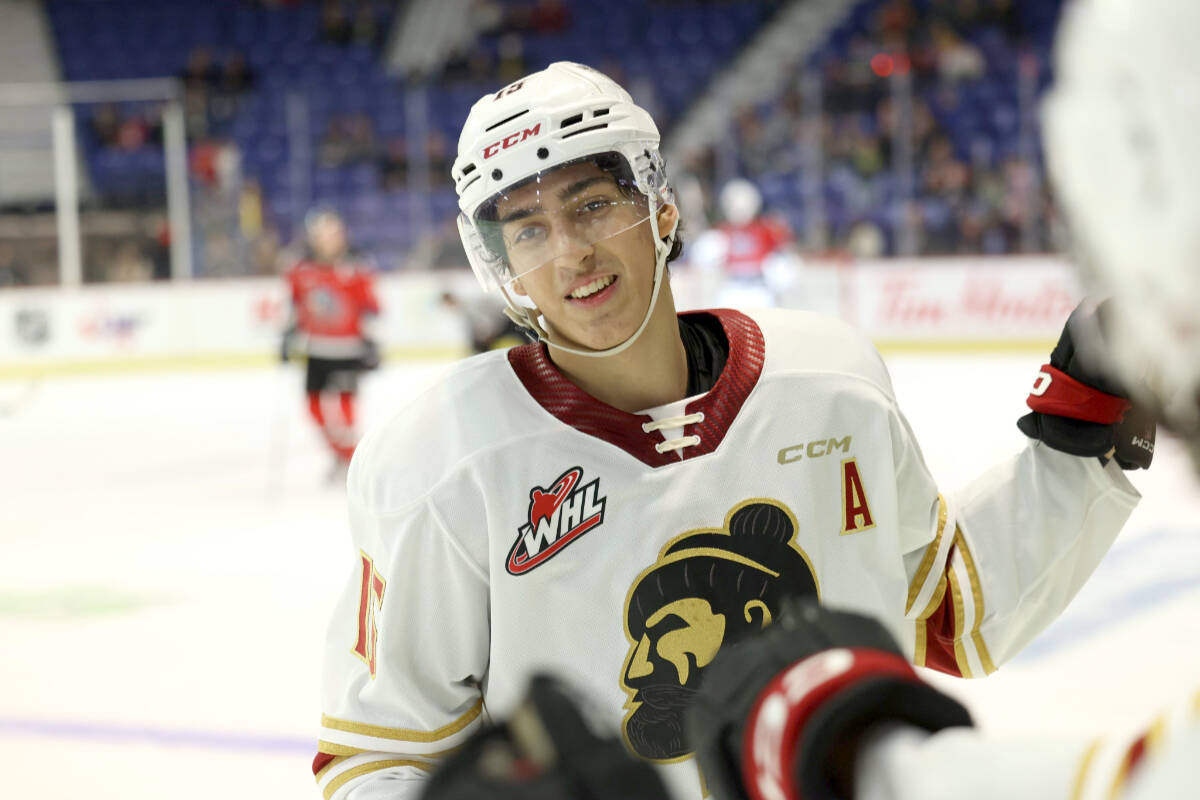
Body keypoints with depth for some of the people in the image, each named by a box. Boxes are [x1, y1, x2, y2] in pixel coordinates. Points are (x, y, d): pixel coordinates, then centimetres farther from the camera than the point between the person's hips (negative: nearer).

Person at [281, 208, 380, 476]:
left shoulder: (355, 273, -10)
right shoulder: (300, 273, 2)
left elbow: (370, 310, -7)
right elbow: (296, 308, 16)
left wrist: (370, 344, -11)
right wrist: (290, 336, 12)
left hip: (347, 351, -5)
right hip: (316, 352, 5)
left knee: (340, 403, -14)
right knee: (317, 406, 6)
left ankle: (352, 458, 1)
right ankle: (340, 454, 25)